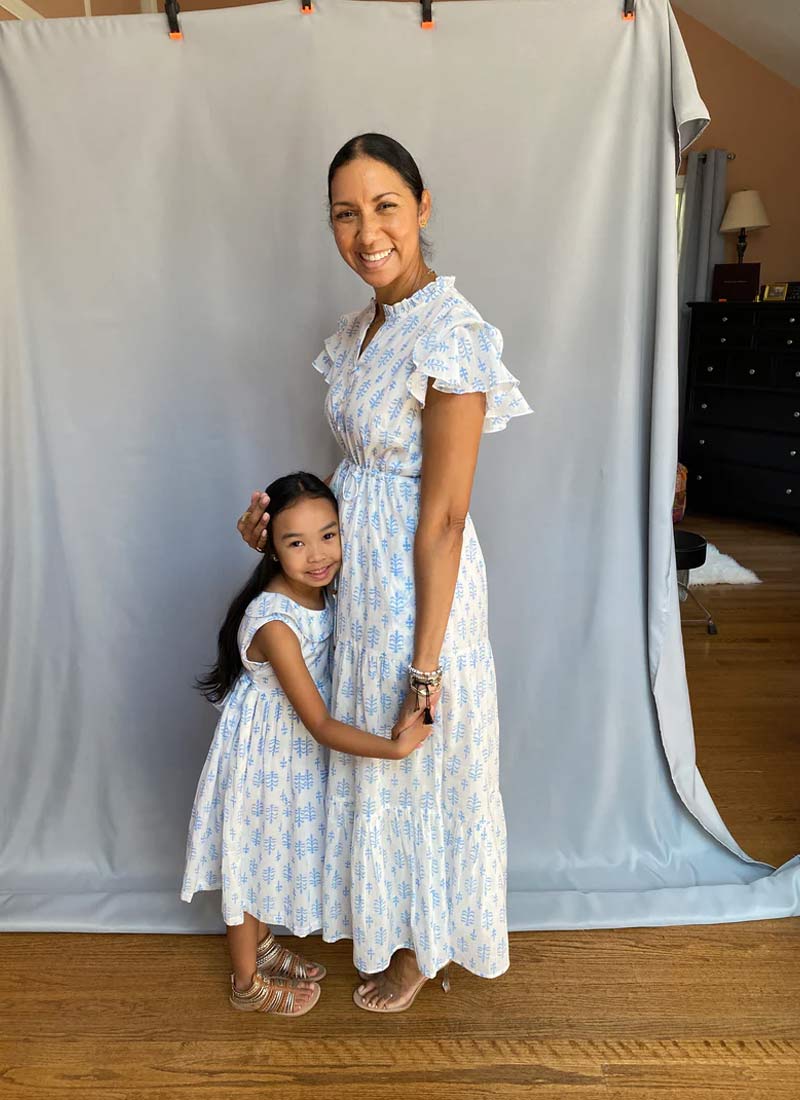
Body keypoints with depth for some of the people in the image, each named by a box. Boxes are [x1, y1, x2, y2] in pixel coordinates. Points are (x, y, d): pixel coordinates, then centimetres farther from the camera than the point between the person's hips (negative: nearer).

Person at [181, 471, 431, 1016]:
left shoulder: (320, 591, -8)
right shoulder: (273, 623, -33)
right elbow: (320, 724, -30)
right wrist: (395, 747, -35)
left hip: (295, 753, 7)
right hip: (264, 756, -7)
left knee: (275, 847, 25)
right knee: (253, 854, 13)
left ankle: (262, 945, 50)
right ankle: (248, 981, 36)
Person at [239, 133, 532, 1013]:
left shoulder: (449, 333, -21)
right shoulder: (360, 326, 7)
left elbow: (444, 517, -22)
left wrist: (425, 662, -19)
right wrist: (285, 513, 1)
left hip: (419, 581, -9)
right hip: (360, 569, 9)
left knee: (416, 767, 11)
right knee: (375, 757, 23)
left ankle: (418, 954, 40)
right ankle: (394, 930, 49)